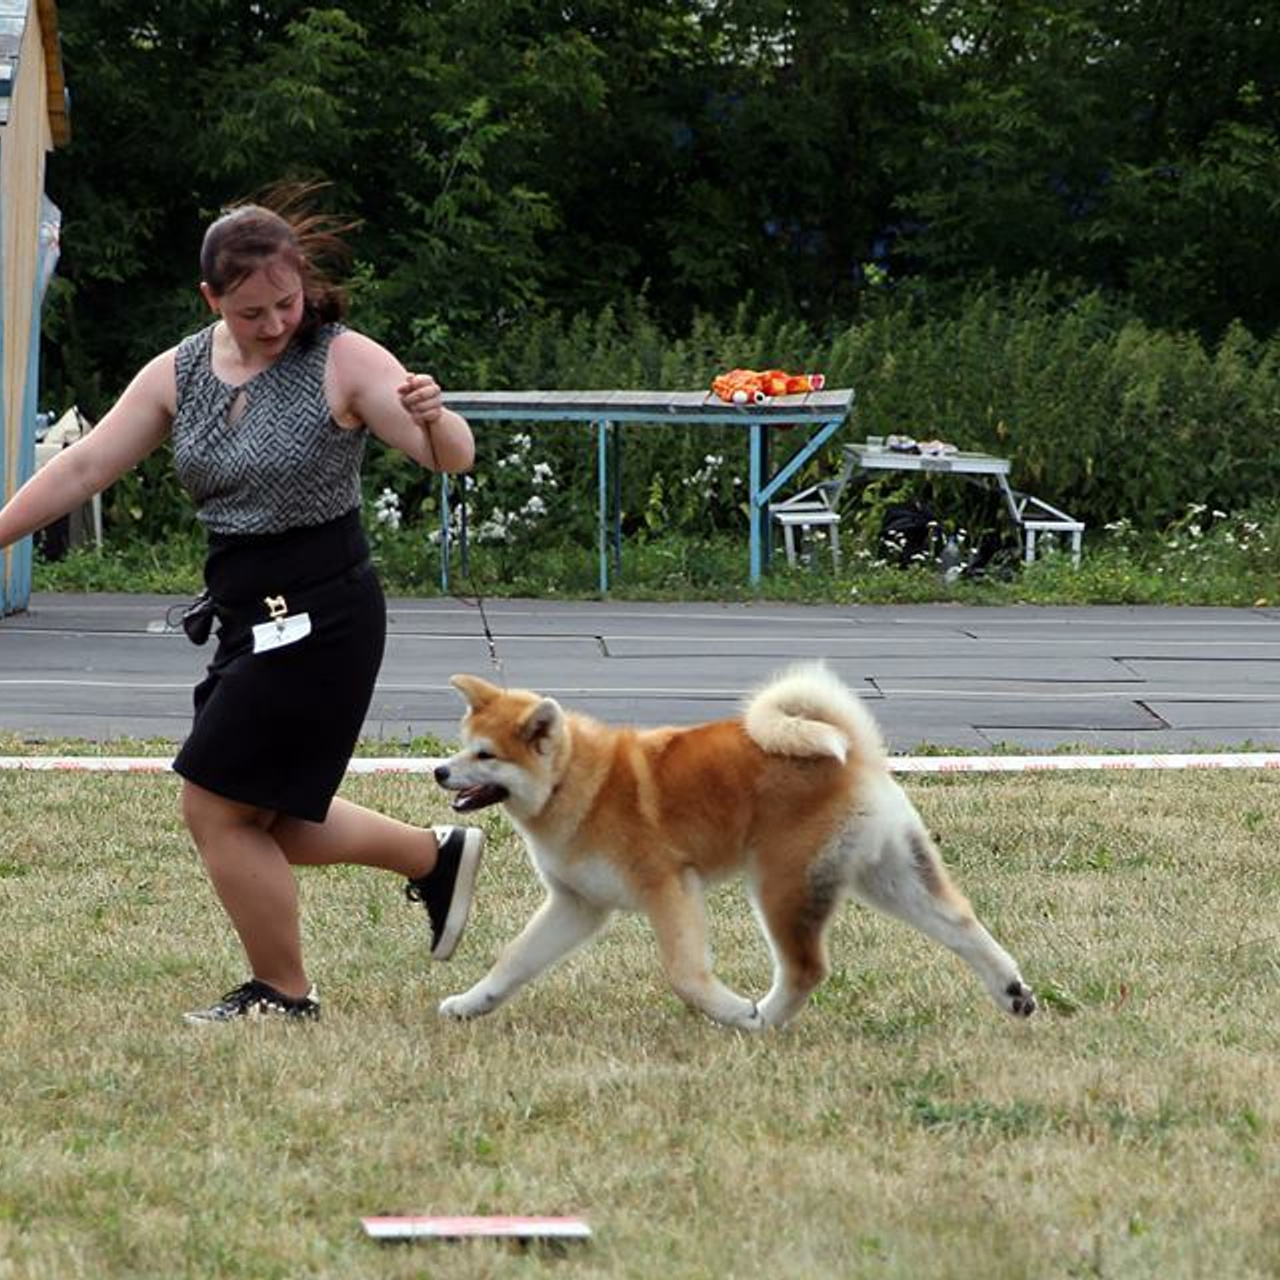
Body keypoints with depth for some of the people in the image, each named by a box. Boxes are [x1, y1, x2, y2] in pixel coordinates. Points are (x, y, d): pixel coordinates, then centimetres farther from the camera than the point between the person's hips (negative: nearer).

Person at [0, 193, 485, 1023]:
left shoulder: (343, 362, -12)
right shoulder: (179, 374, 4)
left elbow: (453, 458, -18)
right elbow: (84, 467, 7)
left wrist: (433, 418, -41)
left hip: (318, 612, -7)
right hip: (252, 615, 7)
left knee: (217, 806, -5)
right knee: (265, 822, 13)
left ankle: (283, 994, 10)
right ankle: (436, 856, 31)